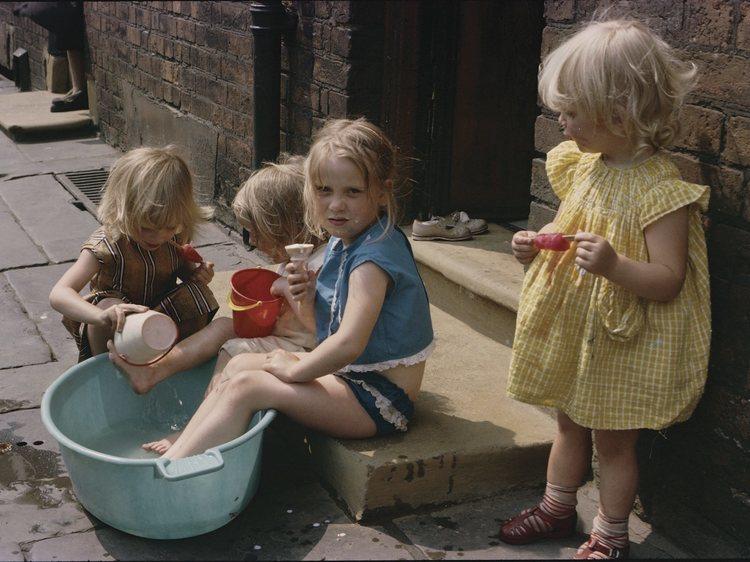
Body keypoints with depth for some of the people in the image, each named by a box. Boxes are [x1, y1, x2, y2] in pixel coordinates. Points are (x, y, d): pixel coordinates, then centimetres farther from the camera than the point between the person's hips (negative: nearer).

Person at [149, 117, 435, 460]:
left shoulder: (374, 255, -23)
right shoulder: (341, 243, 8)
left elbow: (348, 344, -34)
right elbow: (326, 330, 14)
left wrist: (294, 369, -17)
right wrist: (309, 298, -7)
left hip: (381, 401, -10)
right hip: (350, 377, 10)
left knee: (245, 387, -17)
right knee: (238, 365, 9)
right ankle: (180, 449, 9)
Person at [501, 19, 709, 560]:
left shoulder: (659, 189, -23)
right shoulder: (583, 166, 0)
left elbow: (669, 280, -23)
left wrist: (614, 265, -39)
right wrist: (537, 244, -3)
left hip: (623, 342, -7)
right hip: (573, 330, 7)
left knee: (613, 438, 10)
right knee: (570, 421, 23)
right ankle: (557, 508, 43)